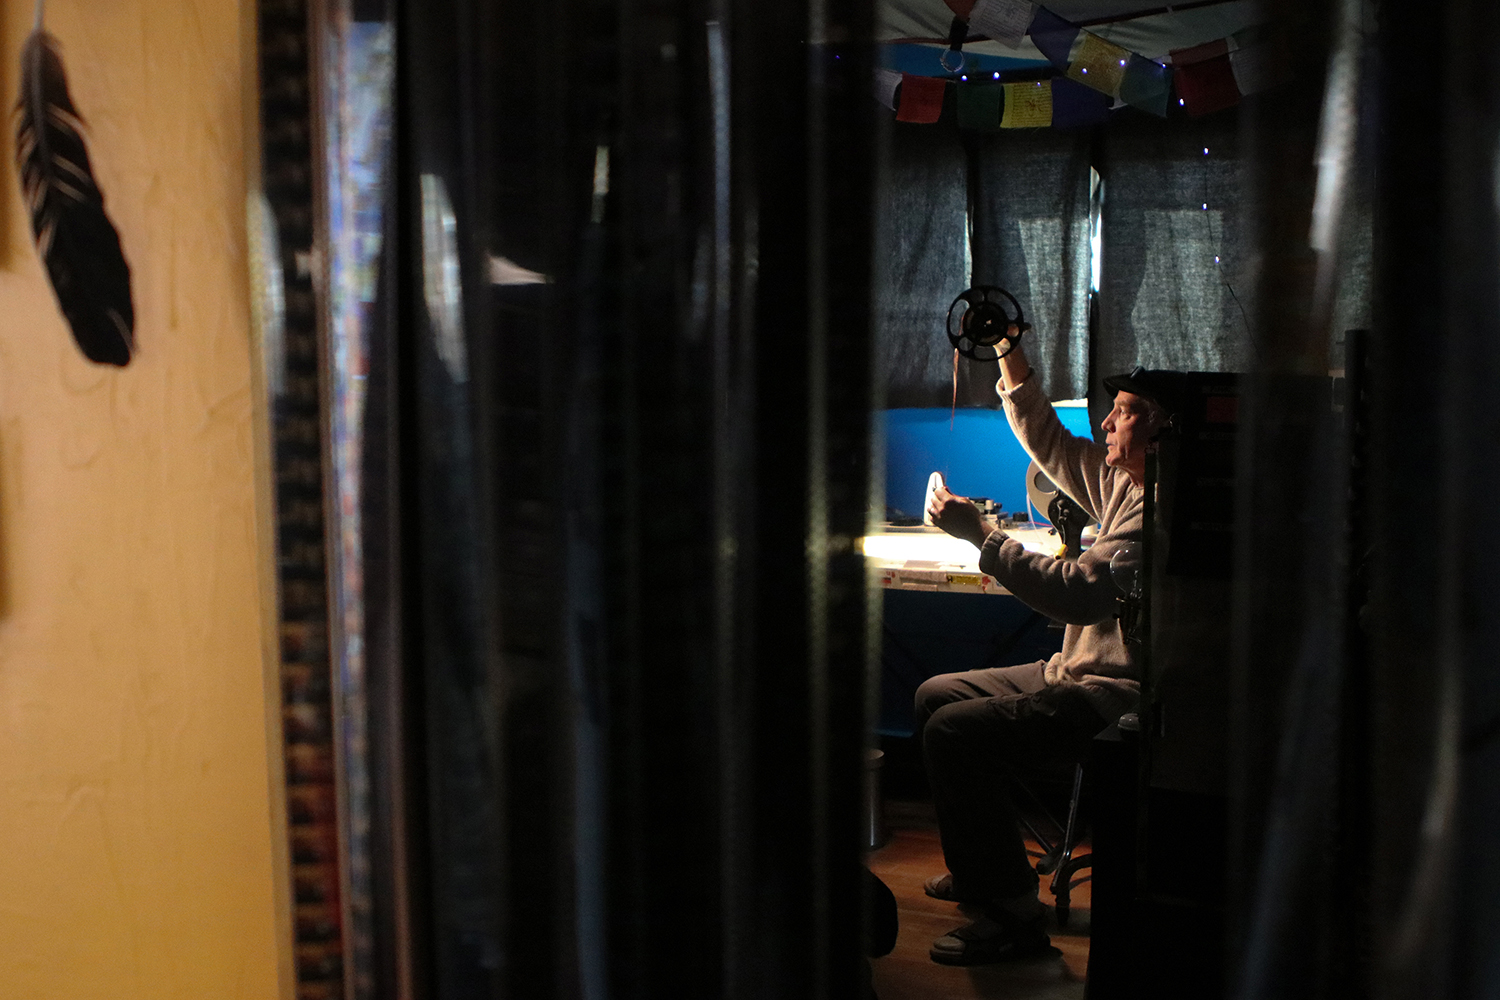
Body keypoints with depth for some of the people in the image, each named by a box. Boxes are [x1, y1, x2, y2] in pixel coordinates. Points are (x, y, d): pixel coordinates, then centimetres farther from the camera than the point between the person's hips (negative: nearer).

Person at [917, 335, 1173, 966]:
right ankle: (979, 870, 25)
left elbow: (1081, 593, -31)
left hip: (1119, 700, -11)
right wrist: (1009, 350, 11)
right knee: (935, 695, 15)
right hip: (1078, 674, 11)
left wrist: (980, 534, -25)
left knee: (953, 731, -22)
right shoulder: (1120, 482, 9)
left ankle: (1013, 914, -13)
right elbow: (1046, 440, 19)